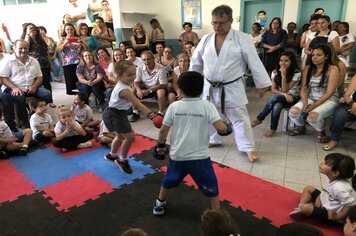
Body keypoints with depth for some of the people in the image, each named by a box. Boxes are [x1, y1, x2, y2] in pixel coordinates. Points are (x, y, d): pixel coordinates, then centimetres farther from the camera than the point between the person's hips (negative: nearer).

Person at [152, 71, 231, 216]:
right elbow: (221, 128, -18)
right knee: (211, 187, 13)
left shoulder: (174, 106, -5)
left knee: (169, 180, 28)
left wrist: (161, 145, 15)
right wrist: (225, 128, 6)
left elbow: (163, 130, -2)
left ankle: (159, 204, 46)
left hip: (177, 155, 3)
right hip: (200, 156, -2)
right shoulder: (207, 106, -9)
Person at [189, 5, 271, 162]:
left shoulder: (242, 39, -11)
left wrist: (262, 84, -7)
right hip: (210, 87, 4)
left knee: (240, 118, 5)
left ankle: (248, 148, 20)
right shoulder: (206, 39, 1)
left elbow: (254, 62, -8)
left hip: (232, 88, -4)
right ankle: (213, 140, 41)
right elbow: (196, 62, 11)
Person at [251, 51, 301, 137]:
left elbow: (284, 90, -20)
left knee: (274, 97, -34)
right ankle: (273, 129, -20)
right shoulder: (275, 72, -1)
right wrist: (284, 94, -23)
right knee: (277, 105, -35)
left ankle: (259, 119, -21)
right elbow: (273, 90, -7)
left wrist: (283, 75, -27)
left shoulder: (296, 73, -13)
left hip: (293, 98, -3)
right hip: (279, 98, 3)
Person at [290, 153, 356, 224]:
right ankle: (300, 207, 4)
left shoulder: (339, 187, -35)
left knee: (305, 207, -23)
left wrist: (338, 217, -24)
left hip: (331, 214, -9)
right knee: (308, 188, 13)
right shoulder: (331, 178, -10)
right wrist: (319, 199, -9)